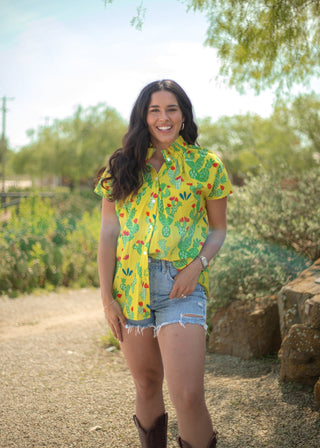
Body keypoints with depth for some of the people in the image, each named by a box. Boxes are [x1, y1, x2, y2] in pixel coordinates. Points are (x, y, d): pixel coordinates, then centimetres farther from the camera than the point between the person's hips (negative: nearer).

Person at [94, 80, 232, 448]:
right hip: (130, 286, 2)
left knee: (188, 396, -14)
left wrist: (197, 264, -9)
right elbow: (108, 232, 6)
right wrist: (106, 296, -1)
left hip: (182, 286, -2)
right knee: (147, 386, 13)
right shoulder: (122, 166, 8)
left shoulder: (205, 165, 5)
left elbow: (218, 229, 10)